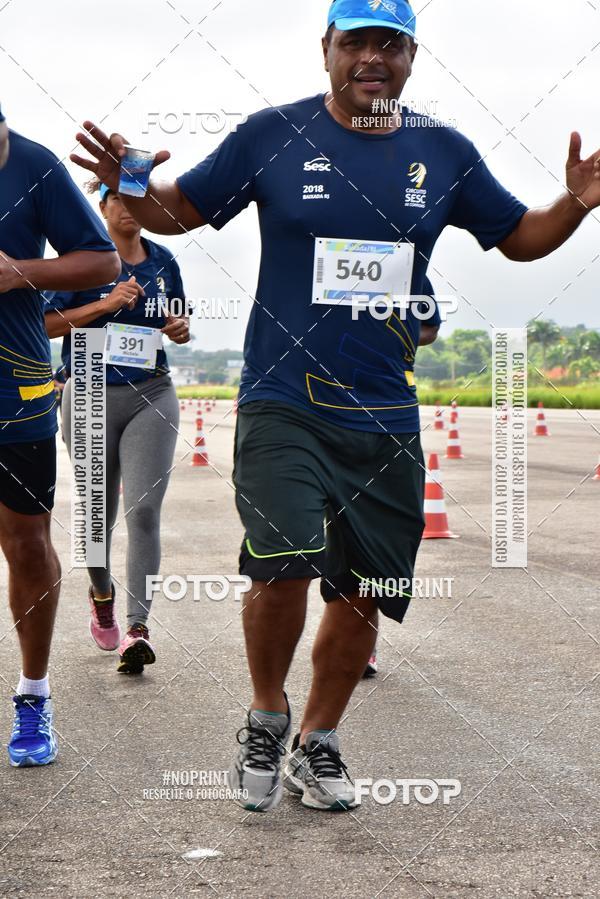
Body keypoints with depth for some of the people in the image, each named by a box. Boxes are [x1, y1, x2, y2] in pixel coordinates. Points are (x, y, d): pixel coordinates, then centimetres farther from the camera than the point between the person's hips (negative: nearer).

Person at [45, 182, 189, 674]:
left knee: (143, 511, -13)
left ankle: (137, 628, -15)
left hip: (151, 396, 1)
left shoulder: (163, 260, 7)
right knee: (99, 513, 12)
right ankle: (101, 592, 40)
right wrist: (105, 305, -20)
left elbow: (176, 322, 19)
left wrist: (180, 330, -4)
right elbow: (48, 323, -9)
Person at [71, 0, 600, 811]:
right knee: (286, 565, -21)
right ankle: (267, 716, 8)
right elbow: (183, 209, 7)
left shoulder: (444, 152, 7)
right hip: (284, 404, -3)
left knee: (363, 593, 8)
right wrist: (133, 189, -14)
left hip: (387, 418, 3)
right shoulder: (273, 135, 0)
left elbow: (518, 237, 16)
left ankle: (316, 744, 30)